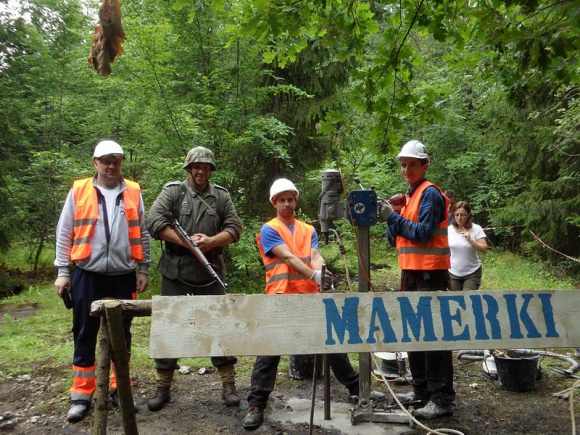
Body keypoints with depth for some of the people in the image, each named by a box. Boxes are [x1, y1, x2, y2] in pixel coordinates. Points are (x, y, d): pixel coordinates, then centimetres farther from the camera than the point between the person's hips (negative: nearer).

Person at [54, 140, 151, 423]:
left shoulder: (133, 192, 6)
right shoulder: (78, 191, 3)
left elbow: (142, 234, 8)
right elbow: (64, 233, 3)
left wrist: (143, 269, 5)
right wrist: (63, 272, -1)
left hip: (123, 277, 1)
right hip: (87, 275, -1)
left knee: (121, 334, 10)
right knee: (85, 334, 6)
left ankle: (120, 388, 25)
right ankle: (81, 396, 17)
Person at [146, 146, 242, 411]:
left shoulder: (221, 196, 9)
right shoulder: (172, 191, 2)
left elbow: (234, 228, 5)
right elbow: (154, 222, -9)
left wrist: (211, 241, -13)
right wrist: (186, 241, -15)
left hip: (210, 273, 2)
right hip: (175, 272, -1)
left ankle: (228, 384, 18)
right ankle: (163, 387, 19)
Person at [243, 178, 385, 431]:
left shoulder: (308, 230, 15)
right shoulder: (269, 230, -1)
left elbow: (314, 255, -2)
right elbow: (289, 258, -15)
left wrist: (322, 272, -25)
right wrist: (314, 275, -29)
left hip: (310, 296, 5)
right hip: (281, 297, -4)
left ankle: (356, 387, 29)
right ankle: (256, 405, 3)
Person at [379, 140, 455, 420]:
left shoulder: (429, 193, -8)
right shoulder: (408, 196, 17)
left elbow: (424, 233, -18)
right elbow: (395, 240, 14)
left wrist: (394, 217, -15)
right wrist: (390, 216, -3)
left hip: (429, 275, -9)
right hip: (411, 274, 9)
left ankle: (442, 399, 2)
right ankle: (421, 390, 26)